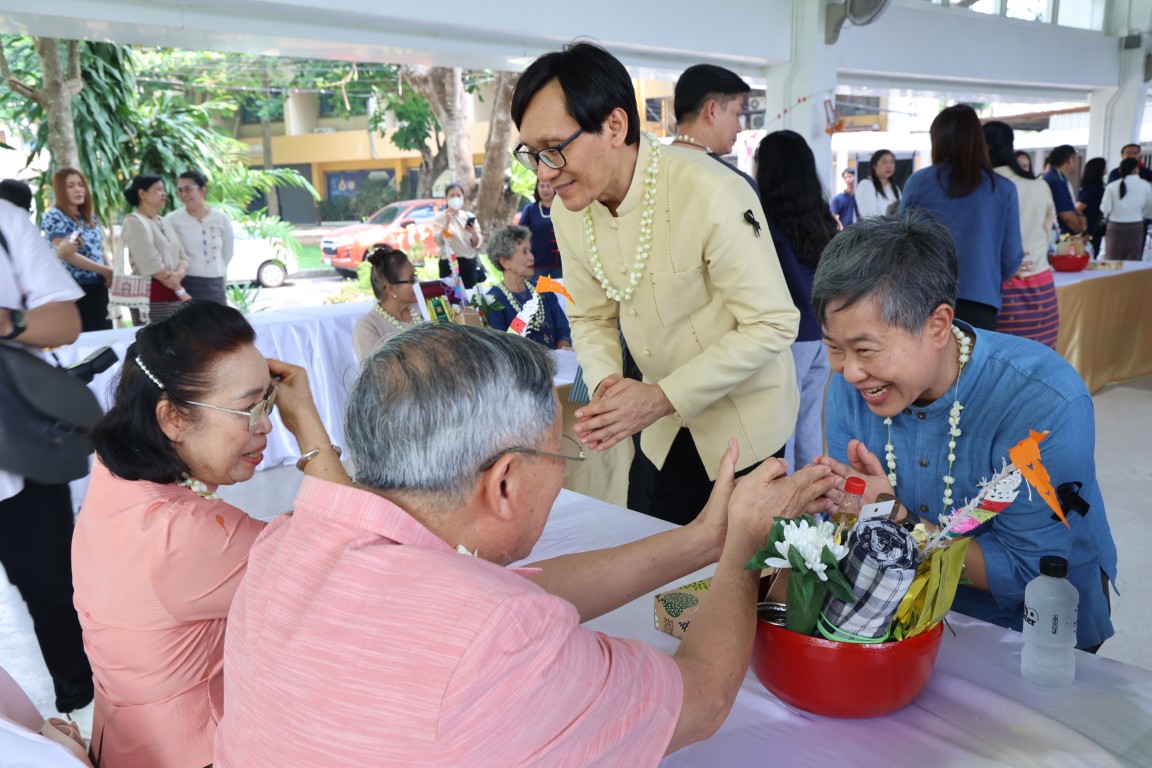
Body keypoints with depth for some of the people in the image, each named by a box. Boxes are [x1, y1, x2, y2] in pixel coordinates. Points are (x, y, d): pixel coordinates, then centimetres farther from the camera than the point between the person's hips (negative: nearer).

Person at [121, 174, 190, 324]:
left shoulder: (163, 222, 18)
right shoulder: (135, 221, -6)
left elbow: (182, 258, 12)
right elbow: (152, 264, -15)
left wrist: (179, 274, -12)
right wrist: (181, 291, -12)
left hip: (173, 295, 8)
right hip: (151, 295, -8)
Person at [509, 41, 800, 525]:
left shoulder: (713, 195, -28)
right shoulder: (569, 210, -7)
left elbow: (772, 324, -24)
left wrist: (663, 396, -28)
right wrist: (605, 385, -17)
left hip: (744, 424, -5)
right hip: (667, 428, 6)